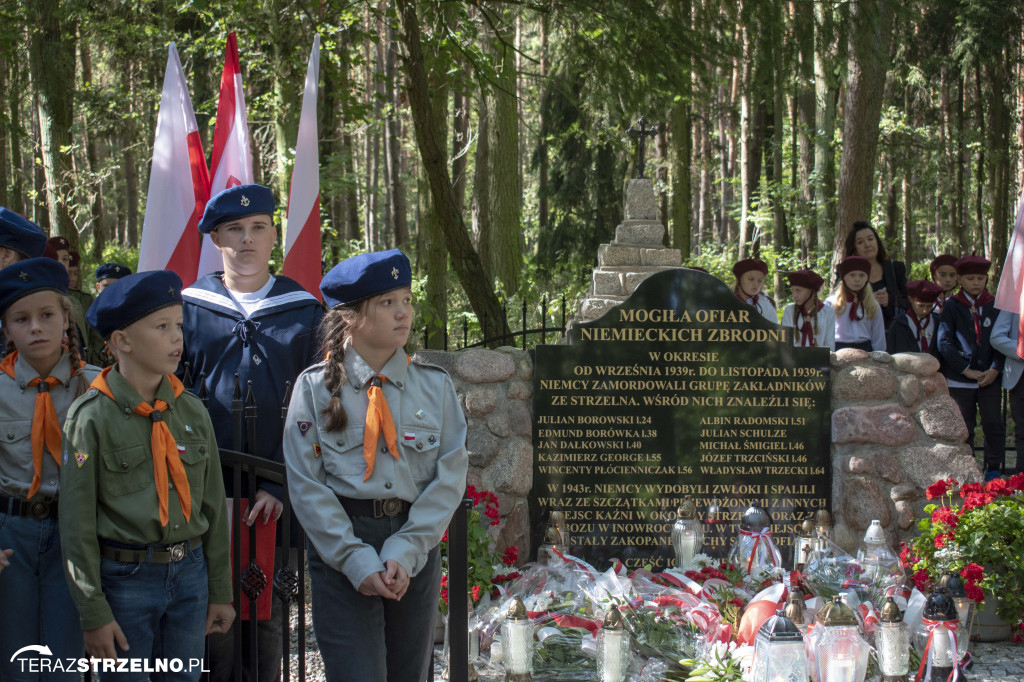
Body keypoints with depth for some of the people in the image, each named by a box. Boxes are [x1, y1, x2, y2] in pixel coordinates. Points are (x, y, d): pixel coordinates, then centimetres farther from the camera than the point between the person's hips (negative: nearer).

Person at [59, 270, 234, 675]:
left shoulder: (191, 411, 6)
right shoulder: (92, 417, -9)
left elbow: (213, 505, 12)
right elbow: (77, 523, -8)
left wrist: (220, 592, 12)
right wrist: (93, 613, -10)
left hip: (189, 574, 5)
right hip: (125, 579, -4)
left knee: (185, 675, 10)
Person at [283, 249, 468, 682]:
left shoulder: (435, 386, 5)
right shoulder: (316, 387, -1)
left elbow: (450, 477, -1)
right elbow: (306, 484, -5)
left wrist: (404, 553, -12)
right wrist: (357, 560, -14)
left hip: (415, 552, 3)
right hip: (341, 548, -3)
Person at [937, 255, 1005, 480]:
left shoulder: (994, 305, 7)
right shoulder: (951, 306, 2)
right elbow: (944, 342, -5)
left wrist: (995, 369, -8)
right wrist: (967, 370, -11)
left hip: (989, 378, 1)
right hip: (960, 380, -1)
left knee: (994, 424, -6)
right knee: (964, 428, 3)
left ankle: (994, 470, 7)